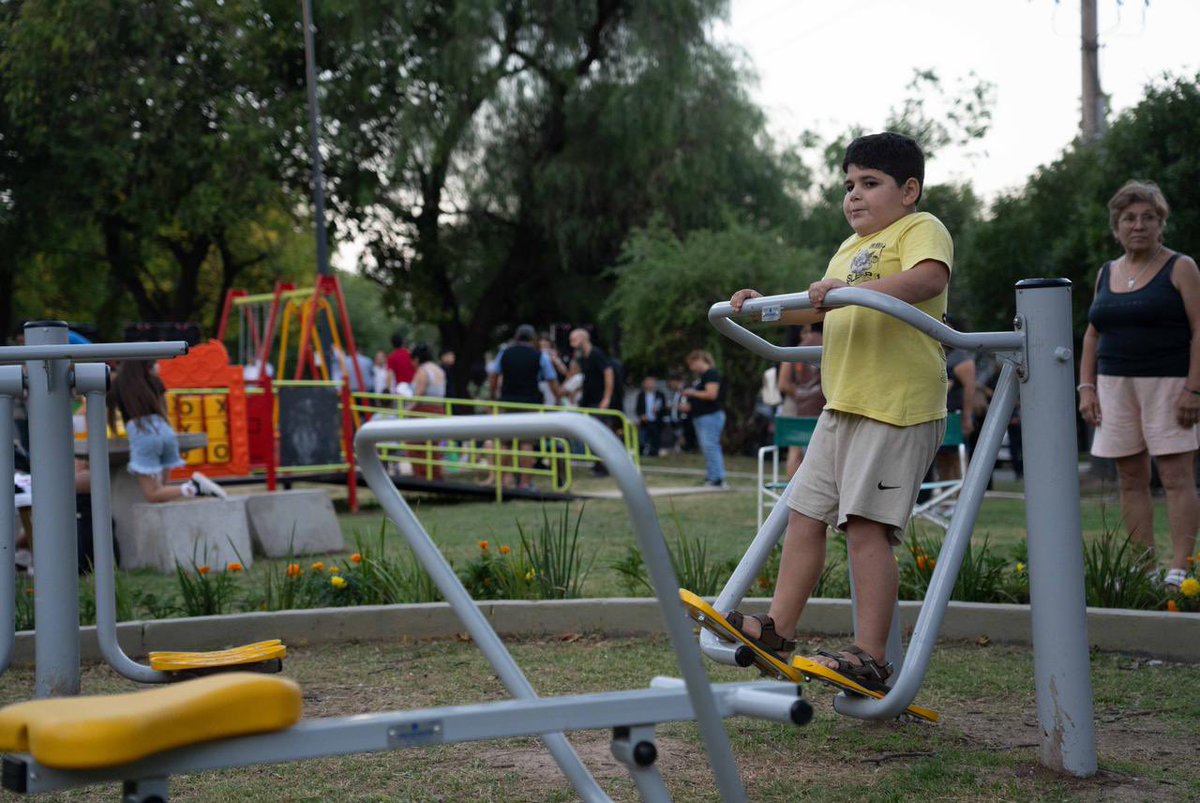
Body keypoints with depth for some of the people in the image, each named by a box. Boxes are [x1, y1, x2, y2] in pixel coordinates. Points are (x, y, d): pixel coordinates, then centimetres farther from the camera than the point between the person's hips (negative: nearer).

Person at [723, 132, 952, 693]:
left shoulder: (920, 228, -2)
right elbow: (819, 309, 35)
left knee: (866, 526, -13)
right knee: (805, 513, 11)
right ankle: (778, 629, 20)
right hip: (842, 406, 10)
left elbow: (930, 277, -24)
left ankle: (870, 656, -9)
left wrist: (853, 290, -34)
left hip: (898, 406, -9)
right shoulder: (850, 249, 25)